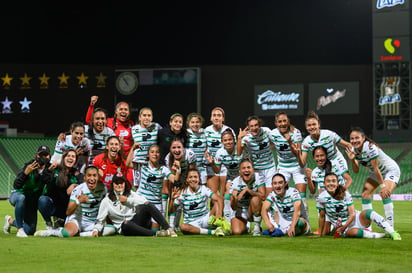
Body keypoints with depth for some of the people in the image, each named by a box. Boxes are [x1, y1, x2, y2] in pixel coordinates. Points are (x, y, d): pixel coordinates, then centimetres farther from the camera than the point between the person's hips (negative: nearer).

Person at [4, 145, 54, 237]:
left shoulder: (49, 168, -11)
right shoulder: (29, 165, -21)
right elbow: (16, 186, -30)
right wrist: (26, 173, -43)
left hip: (32, 202, 4)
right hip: (17, 194, -4)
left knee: (30, 230, 1)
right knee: (21, 198, -42)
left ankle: (11, 221, 31)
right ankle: (19, 229, -31)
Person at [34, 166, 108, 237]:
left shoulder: (103, 188, -4)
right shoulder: (78, 190, -14)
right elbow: (68, 213, -18)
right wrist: (78, 201, -34)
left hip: (92, 223, 5)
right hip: (76, 220, -5)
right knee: (67, 233, -38)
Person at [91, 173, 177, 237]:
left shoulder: (130, 194, 14)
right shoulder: (107, 200, 8)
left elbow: (144, 201, -4)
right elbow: (100, 220, 5)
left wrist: (127, 200, -6)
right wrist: (96, 230, -13)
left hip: (137, 222, 3)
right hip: (124, 228, -3)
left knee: (147, 205, -23)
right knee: (126, 223, -40)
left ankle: (168, 229, -37)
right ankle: (156, 233, -49)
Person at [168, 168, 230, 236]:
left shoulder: (203, 189, -4)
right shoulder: (182, 193, -3)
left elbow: (219, 199, -20)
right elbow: (171, 211, -3)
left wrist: (219, 214, -38)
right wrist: (172, 199, -23)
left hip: (206, 219, 0)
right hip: (191, 224, 0)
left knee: (217, 203, -19)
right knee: (182, 227, -36)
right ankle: (212, 232, -35)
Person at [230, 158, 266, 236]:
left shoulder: (258, 177, -15)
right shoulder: (235, 182, -15)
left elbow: (263, 196, -24)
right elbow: (234, 207, -18)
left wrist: (247, 190, -33)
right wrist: (234, 199, -41)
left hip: (255, 210, -1)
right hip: (241, 212, 1)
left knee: (255, 199, -32)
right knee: (236, 232, -22)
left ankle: (257, 227, -15)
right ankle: (244, 226, 17)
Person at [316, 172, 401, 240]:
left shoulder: (345, 194, -7)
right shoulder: (321, 198, -10)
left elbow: (352, 214, -8)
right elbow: (322, 216, 1)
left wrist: (344, 227, -19)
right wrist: (320, 234, 4)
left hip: (356, 219, 2)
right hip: (344, 228, -2)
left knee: (369, 212, -30)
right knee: (353, 232, -39)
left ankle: (393, 233, -36)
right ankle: (380, 236, -39)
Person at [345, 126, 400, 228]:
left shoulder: (370, 148, -33)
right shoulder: (354, 150, -11)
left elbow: (376, 168, -30)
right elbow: (356, 171, -11)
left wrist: (383, 186, -26)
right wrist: (352, 160, -29)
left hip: (391, 170, -8)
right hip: (375, 173, 8)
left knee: (385, 194, -26)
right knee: (365, 195, -1)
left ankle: (390, 226, -21)